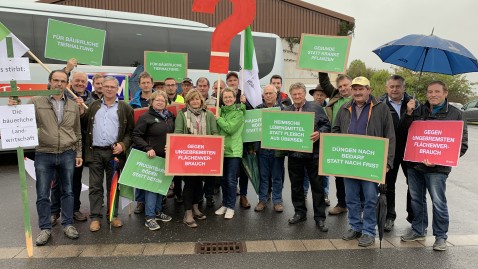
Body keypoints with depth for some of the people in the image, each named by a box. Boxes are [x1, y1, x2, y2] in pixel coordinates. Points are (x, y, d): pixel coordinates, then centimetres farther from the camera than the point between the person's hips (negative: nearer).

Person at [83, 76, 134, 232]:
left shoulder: (125, 108, 5)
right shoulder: (93, 106, 14)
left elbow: (130, 131, 2)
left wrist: (123, 145, -11)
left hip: (115, 152, -2)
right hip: (95, 152, 2)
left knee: (113, 186, 9)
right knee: (95, 186, 5)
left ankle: (114, 215, 21)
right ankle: (95, 217, 13)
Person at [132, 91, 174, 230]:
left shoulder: (170, 116, 11)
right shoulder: (145, 117, -7)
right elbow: (136, 136, -10)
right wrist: (148, 148, -20)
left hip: (167, 156, 6)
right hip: (153, 157, -6)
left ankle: (158, 211, 28)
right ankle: (149, 217, 2)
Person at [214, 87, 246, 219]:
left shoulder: (238, 113, -5)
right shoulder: (220, 111, 11)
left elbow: (230, 128, -17)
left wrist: (218, 119, -8)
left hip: (233, 150, -5)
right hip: (221, 149, 5)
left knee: (231, 180, -2)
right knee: (223, 179, 13)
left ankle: (230, 207, 10)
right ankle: (225, 204, 26)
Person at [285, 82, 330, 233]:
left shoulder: (316, 108, 4)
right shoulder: (286, 111, 11)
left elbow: (326, 125, 2)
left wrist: (319, 133, -16)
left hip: (313, 153, -3)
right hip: (294, 154, 3)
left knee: (317, 185, 3)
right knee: (296, 185, 12)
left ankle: (319, 217, 14)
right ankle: (300, 212, 28)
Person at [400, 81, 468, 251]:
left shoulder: (455, 114, -2)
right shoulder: (418, 111, 9)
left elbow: (462, 145, -3)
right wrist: (408, 114, -10)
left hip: (436, 168, -4)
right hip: (414, 164, 4)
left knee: (438, 203, 3)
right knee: (416, 200, 15)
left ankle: (441, 236, 22)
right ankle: (418, 231, 31)